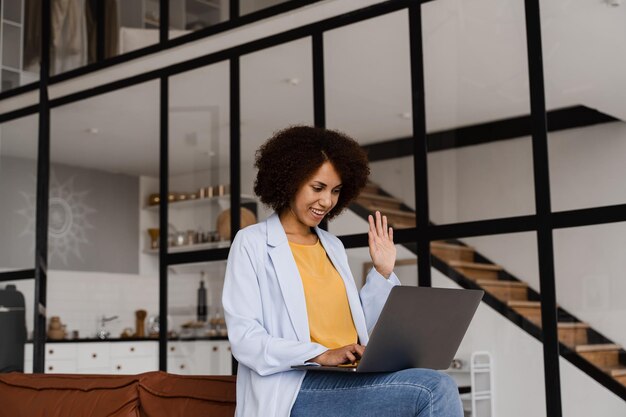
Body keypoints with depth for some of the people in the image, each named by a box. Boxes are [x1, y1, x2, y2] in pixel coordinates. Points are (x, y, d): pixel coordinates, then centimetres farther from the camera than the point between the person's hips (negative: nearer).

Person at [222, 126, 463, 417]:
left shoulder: (333, 246, 21)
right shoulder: (251, 244, 2)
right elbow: (244, 339, -8)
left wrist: (382, 273, 10)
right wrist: (322, 355, -19)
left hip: (350, 382, 6)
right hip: (296, 390, -6)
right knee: (434, 389, -27)